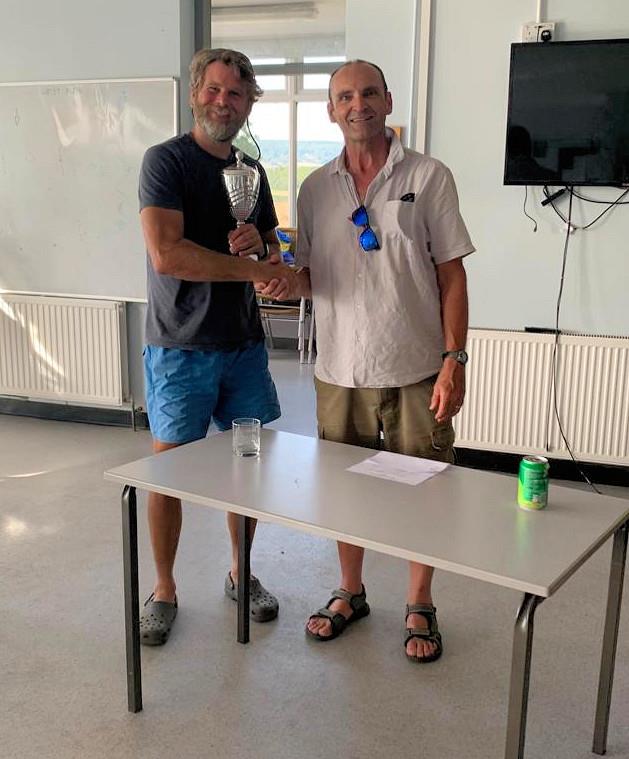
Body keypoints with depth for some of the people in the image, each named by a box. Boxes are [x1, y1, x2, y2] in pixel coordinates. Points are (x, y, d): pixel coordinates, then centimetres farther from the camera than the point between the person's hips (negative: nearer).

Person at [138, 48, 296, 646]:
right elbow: (167, 255, -21)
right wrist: (254, 268, -16)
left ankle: (241, 574, 30)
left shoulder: (252, 171, 13)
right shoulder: (166, 160, -7)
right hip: (181, 347, -5)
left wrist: (260, 241, -3)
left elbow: (273, 253, 22)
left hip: (244, 344, 6)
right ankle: (164, 590, 21)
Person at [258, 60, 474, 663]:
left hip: (415, 370, -3)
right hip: (341, 370, 3)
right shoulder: (316, 188, 7)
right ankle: (350, 593, 35)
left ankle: (420, 607, 27)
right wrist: (289, 283, -11)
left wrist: (454, 360, -10)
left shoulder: (428, 177, -2)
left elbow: (451, 275, -3)